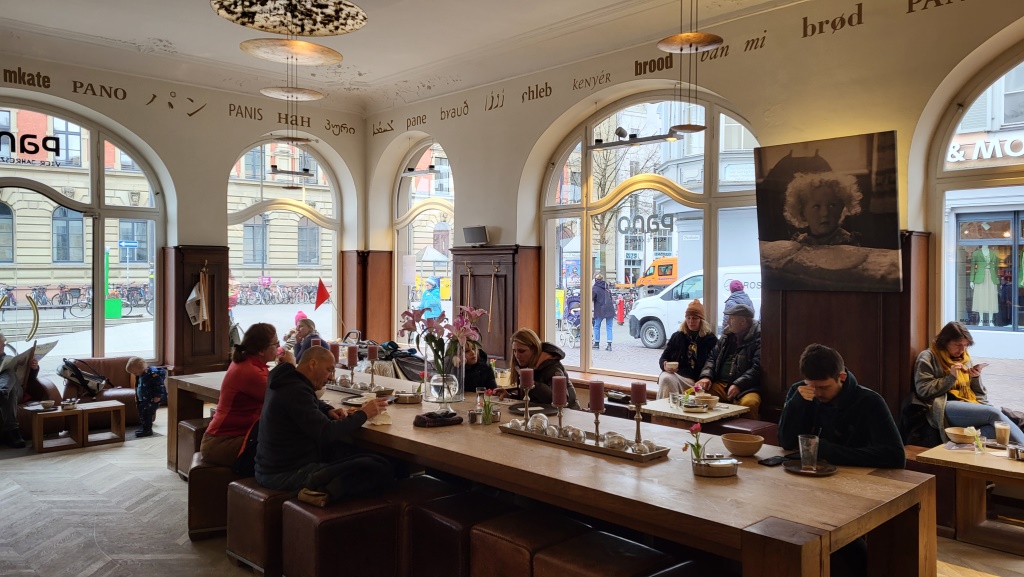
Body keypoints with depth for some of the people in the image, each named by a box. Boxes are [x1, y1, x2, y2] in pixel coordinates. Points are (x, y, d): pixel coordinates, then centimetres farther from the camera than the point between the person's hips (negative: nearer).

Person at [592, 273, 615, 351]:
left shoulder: (595, 288, -4)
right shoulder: (606, 287, 16)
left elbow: (591, 298, -11)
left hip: (600, 310, -5)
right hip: (610, 309, 5)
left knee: (597, 326, 11)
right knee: (609, 327, 4)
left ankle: (597, 343, 16)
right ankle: (609, 345, -3)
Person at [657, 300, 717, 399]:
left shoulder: (711, 339, 11)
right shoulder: (677, 336, 20)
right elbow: (663, 358, 20)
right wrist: (665, 365, -6)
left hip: (696, 380, -3)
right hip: (675, 375, 4)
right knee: (665, 378, -34)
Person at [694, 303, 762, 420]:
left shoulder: (758, 340, -3)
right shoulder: (726, 337, 19)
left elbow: (757, 368, -12)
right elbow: (712, 358, 21)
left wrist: (738, 385, -22)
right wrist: (706, 376, 2)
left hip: (746, 388, -6)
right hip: (720, 384, 6)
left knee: (749, 403, -39)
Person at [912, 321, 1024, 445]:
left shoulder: (965, 359, 24)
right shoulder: (928, 357, 6)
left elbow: (980, 394, 25)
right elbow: (923, 391, -5)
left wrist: (976, 377, 4)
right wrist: (951, 377, -9)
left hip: (969, 406, 7)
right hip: (944, 408, -7)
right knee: (994, 413, -30)